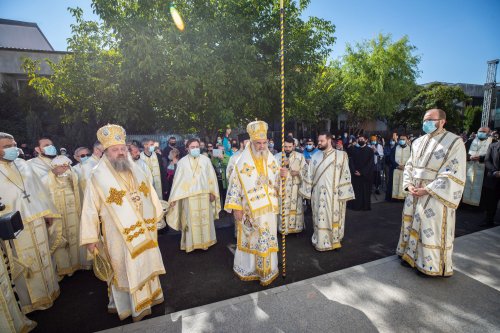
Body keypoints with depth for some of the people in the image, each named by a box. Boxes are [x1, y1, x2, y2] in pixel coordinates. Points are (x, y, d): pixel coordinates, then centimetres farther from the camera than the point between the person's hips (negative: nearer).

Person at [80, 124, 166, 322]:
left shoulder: (135, 170, 3)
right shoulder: (98, 176, -11)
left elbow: (150, 193, 10)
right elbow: (90, 209, -9)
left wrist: (156, 215, 14)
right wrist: (90, 238, -8)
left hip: (143, 230, 5)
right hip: (120, 235, -4)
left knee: (146, 264, 19)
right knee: (128, 269, 10)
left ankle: (149, 295, 42)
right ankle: (136, 306, 31)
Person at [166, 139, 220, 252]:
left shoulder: (205, 160, 1)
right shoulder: (182, 162, -2)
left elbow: (211, 176, 4)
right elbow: (178, 180, 0)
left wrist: (212, 192, 1)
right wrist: (173, 198, -2)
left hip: (204, 195, 2)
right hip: (188, 197, -1)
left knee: (205, 219, 10)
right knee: (191, 220, 7)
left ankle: (205, 241, 27)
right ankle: (191, 243, 22)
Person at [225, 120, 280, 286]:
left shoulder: (270, 159, 3)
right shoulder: (243, 162, -11)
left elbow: (276, 182, 9)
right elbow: (235, 185, -10)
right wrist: (236, 208, -12)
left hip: (267, 208, 4)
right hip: (250, 208, -4)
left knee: (268, 239, 14)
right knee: (251, 239, 10)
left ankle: (267, 269, 34)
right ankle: (249, 268, 31)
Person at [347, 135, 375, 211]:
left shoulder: (370, 150, 2)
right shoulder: (352, 149, 5)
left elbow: (371, 163, -4)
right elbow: (350, 161, 1)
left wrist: (362, 172, -12)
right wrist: (354, 171, -12)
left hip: (366, 175, -1)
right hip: (355, 174, 1)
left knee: (365, 191, 4)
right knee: (355, 191, 2)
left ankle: (365, 206, 15)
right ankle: (355, 205, 11)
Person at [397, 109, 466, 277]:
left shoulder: (455, 142, -8)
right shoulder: (418, 142, 10)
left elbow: (453, 174, -14)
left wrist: (428, 189, -19)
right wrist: (409, 184, -3)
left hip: (435, 196, -6)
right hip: (414, 193, 6)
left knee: (431, 229, 3)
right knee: (412, 224, 15)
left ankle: (431, 265, 21)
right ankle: (412, 256, 33)